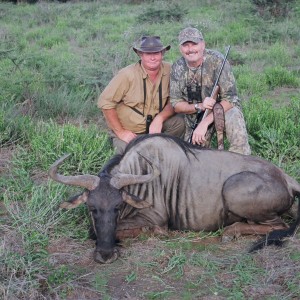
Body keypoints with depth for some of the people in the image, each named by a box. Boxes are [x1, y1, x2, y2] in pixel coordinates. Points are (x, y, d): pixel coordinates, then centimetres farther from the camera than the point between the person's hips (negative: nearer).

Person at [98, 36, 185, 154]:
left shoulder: (169, 70, -11)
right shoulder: (128, 74, -21)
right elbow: (105, 102, -17)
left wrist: (159, 119, -23)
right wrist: (120, 132, -15)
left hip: (154, 126, 3)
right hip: (128, 133, -3)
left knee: (179, 122, -19)